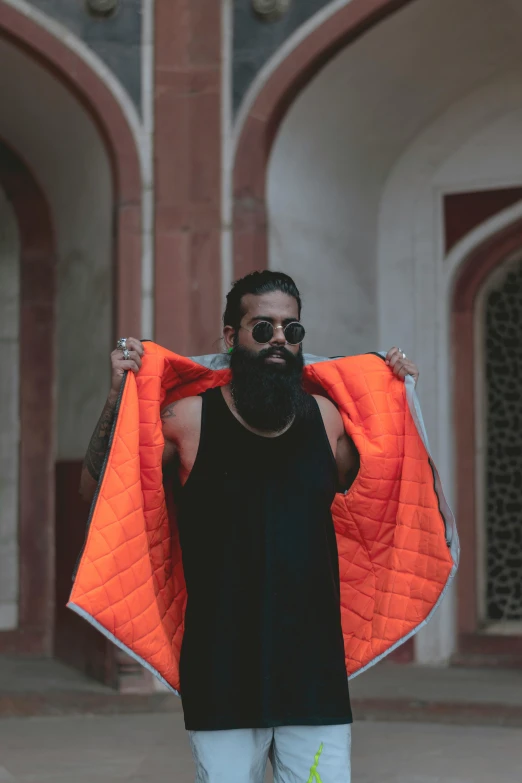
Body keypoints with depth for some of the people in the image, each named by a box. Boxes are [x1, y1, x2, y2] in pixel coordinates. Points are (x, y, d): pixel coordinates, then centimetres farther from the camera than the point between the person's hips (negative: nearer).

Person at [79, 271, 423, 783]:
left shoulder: (325, 417, 8)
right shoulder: (189, 418, -1)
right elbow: (95, 490, 3)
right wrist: (118, 395, -6)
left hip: (315, 673, 2)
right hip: (221, 677, -2)